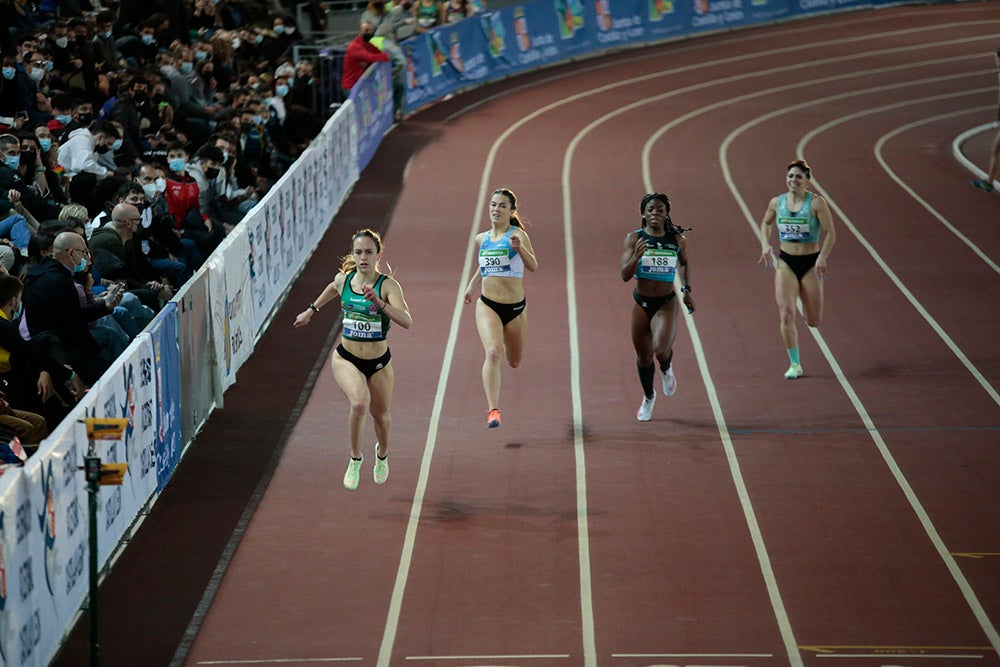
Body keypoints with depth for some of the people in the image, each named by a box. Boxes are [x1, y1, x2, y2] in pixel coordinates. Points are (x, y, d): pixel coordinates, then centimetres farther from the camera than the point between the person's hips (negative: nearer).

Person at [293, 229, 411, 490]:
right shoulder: (343, 280, -6)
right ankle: (355, 459, -7)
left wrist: (379, 302, -43)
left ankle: (382, 455, 53)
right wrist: (311, 310, 30)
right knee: (360, 403, -29)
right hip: (346, 358, 0)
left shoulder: (388, 285, -17)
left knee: (380, 414, 17)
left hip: (379, 363, 0)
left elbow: (406, 321, -32)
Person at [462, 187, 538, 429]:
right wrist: (471, 285, 22)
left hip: (516, 308, -1)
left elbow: (533, 266, -25)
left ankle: (501, 344, 54)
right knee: (492, 353, -24)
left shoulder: (517, 235, -9)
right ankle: (493, 411, -27)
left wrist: (520, 249, -42)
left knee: (514, 363, 17)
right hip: (487, 305, 1)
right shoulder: (480, 239, 6)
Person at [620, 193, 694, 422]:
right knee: (644, 356, 12)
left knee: (660, 350, -23)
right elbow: (625, 275, -14)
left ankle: (667, 369, 16)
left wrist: (686, 290, 9)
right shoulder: (634, 238, -8)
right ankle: (648, 398, 39)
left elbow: (684, 263, 18)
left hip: (667, 304, -1)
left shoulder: (677, 239, -4)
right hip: (641, 304, 1)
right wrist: (637, 256, -31)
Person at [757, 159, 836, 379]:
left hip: (811, 263, -2)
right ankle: (794, 364, -1)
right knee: (786, 314, -12)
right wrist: (765, 245, 5)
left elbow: (830, 233, -11)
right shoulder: (777, 202, 1)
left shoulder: (816, 203, -10)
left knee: (814, 321, 4)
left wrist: (822, 258, -22)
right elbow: (765, 223, 20)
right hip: (785, 262, 2)